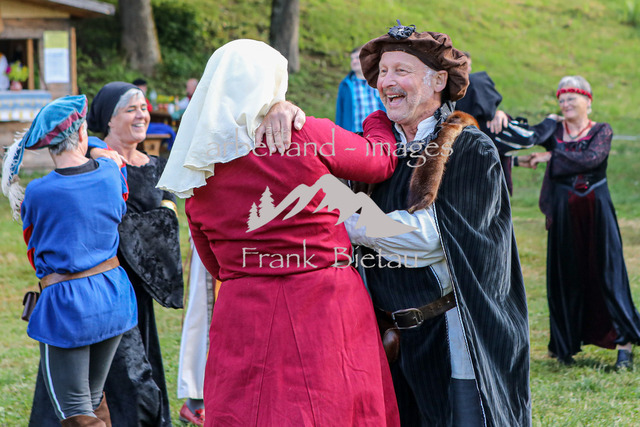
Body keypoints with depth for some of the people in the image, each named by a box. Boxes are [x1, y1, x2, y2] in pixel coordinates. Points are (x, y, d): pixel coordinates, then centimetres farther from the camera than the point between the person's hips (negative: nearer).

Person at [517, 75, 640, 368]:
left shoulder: (601, 132, 1)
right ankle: (564, 346, 15)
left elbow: (592, 158, -18)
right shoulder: (554, 131, 7)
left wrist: (550, 157, -17)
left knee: (606, 272, -4)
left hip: (596, 211, -2)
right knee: (565, 277, 5)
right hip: (564, 212, 2)